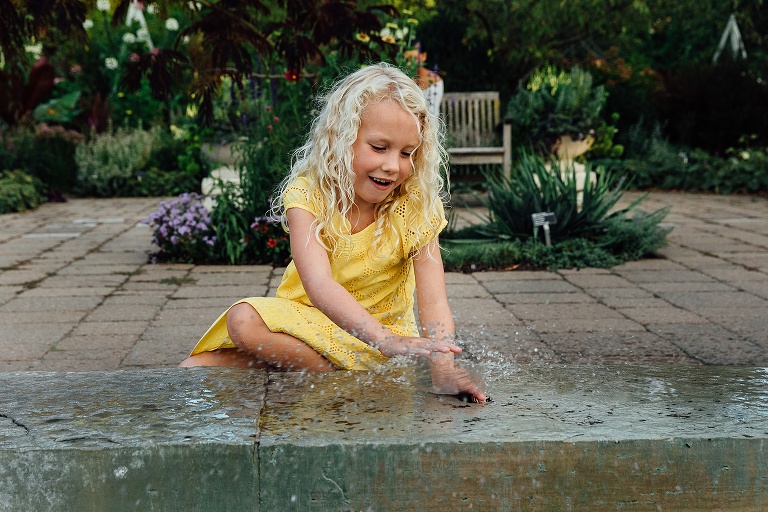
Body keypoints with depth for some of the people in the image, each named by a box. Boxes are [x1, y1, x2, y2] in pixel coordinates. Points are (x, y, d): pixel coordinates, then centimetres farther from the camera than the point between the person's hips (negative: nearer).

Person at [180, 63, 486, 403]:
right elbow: (319, 284, -33)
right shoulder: (307, 195, -17)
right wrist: (385, 339, -49)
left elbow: (433, 300, -22)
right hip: (309, 319, 3)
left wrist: (443, 367, -43)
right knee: (244, 318, -26)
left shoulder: (416, 208, -13)